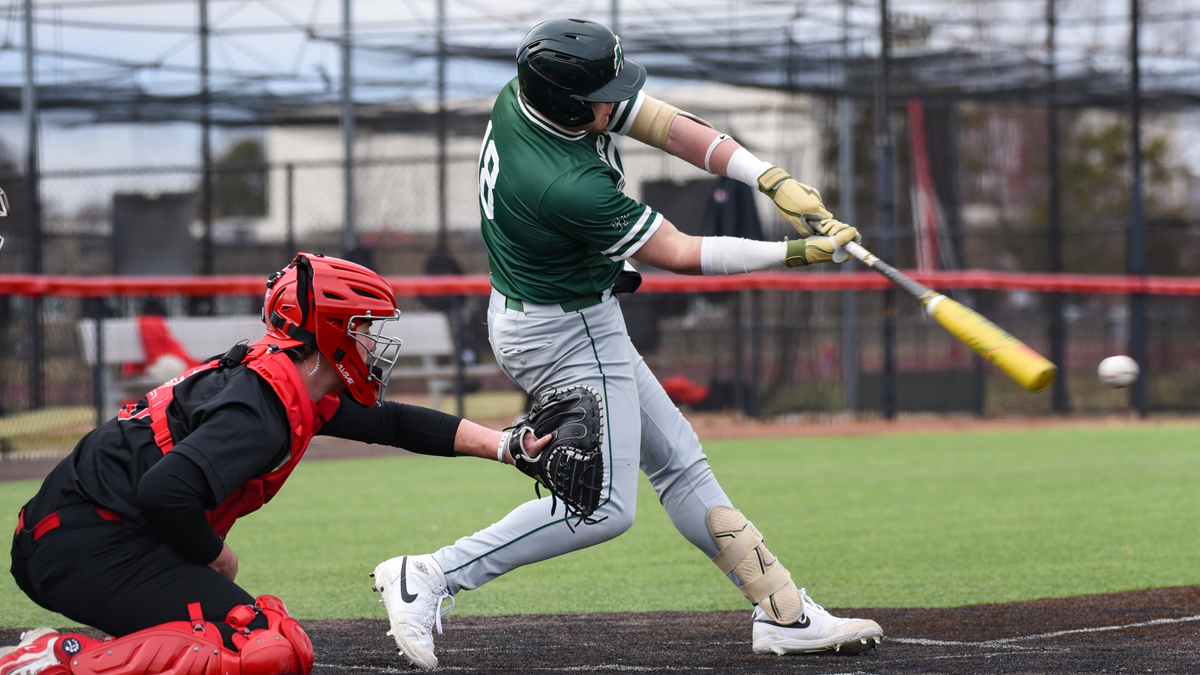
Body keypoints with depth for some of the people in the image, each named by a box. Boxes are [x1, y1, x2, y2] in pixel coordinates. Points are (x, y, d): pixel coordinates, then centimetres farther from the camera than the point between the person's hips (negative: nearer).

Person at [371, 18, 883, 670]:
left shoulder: (524, 94, -10)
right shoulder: (569, 187, -34)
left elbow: (666, 126, -7)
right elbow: (681, 255, -22)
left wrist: (775, 181, -15)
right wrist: (796, 253, -16)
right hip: (568, 337, -10)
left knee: (679, 463, 12)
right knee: (604, 506, -7)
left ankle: (784, 614, 16)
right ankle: (429, 577, -7)